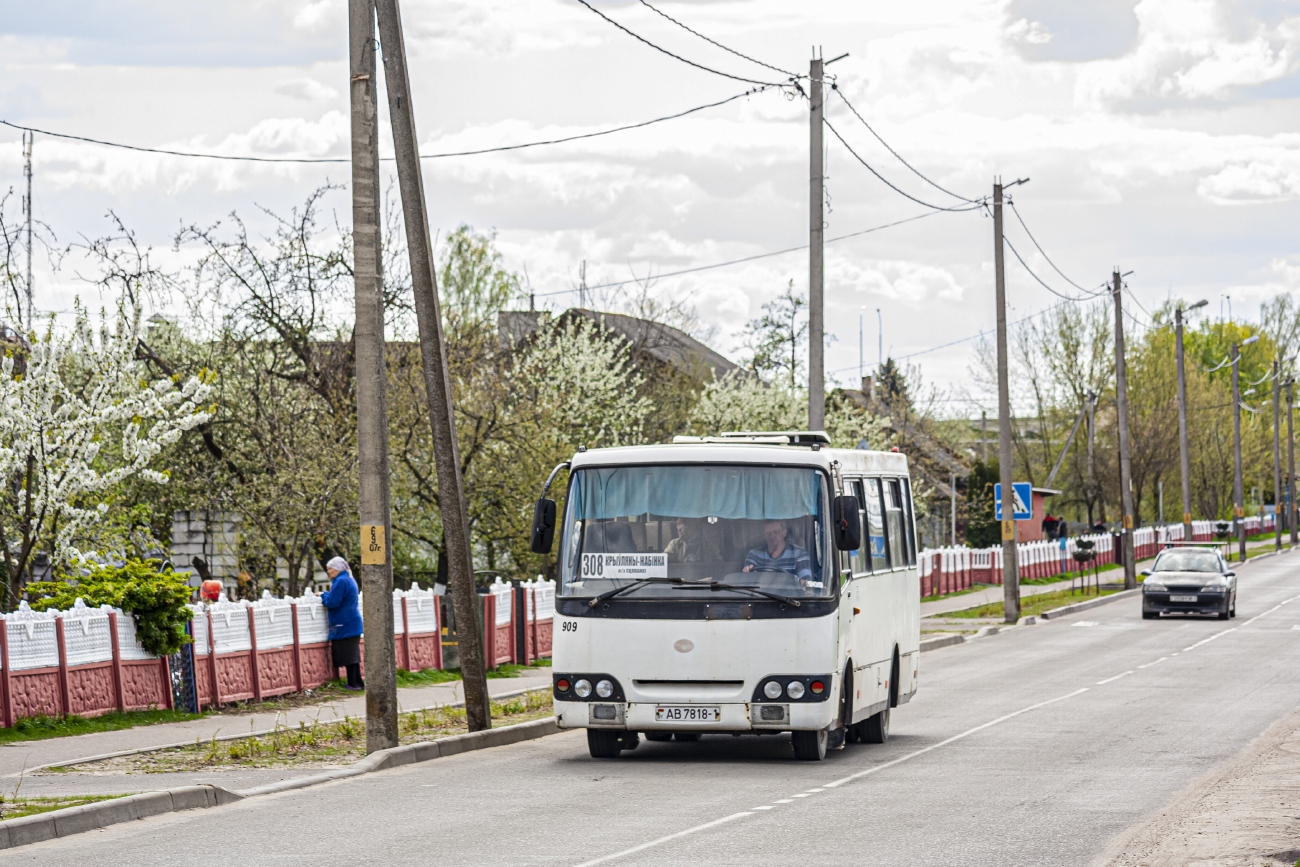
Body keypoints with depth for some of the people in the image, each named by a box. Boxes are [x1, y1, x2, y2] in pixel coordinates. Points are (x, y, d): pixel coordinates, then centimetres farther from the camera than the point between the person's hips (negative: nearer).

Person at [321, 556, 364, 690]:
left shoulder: (341, 582, -16)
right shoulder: (350, 580, 15)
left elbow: (332, 602, -20)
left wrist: (323, 595, -2)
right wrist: (326, 595, 12)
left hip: (344, 625, -10)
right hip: (353, 623, 10)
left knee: (348, 654, -5)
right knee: (353, 654, 12)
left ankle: (353, 683, -3)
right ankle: (358, 682, 15)